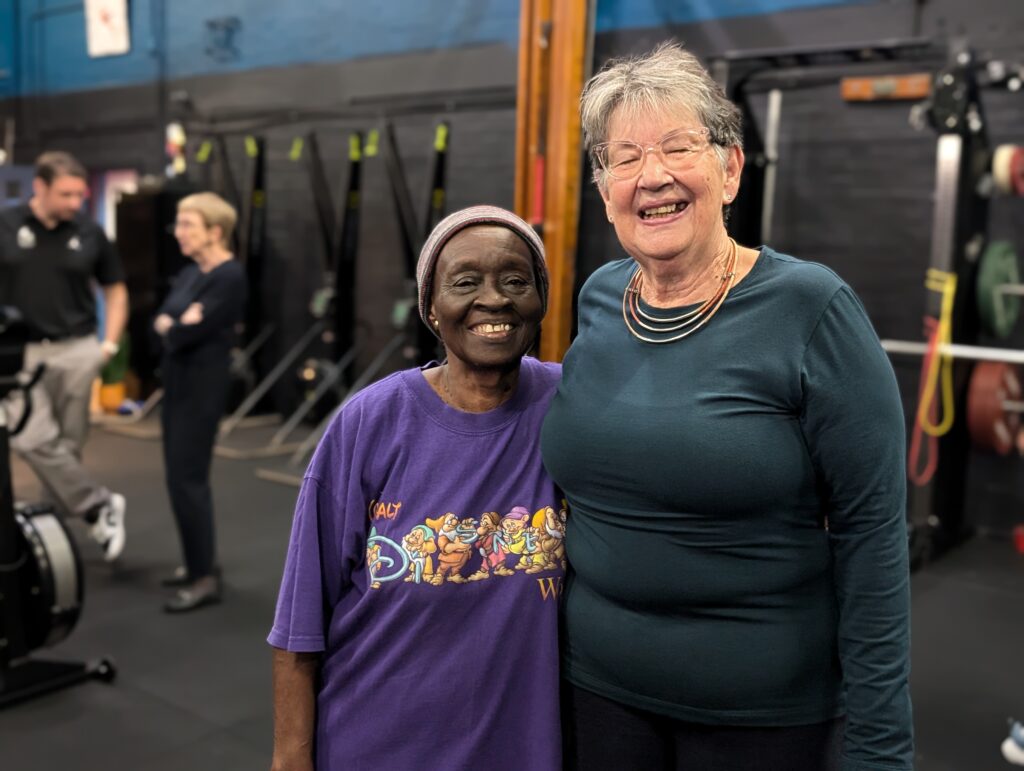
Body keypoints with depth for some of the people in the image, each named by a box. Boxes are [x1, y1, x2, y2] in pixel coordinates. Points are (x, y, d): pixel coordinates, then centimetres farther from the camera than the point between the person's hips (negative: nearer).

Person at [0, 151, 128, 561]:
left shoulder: (89, 233, 1)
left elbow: (115, 291, 12)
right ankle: (99, 505, -1)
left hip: (77, 350, 1)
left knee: (68, 443, 6)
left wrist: (109, 344, 3)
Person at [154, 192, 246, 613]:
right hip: (177, 384, 9)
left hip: (202, 388, -9)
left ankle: (205, 578, 3)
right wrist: (177, 324, -14)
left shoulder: (230, 277, -16)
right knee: (183, 476, 14)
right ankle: (200, 562, 26)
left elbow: (190, 333, -22)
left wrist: (171, 326, -2)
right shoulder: (190, 273, 13)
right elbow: (161, 320, 6)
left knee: (187, 479, -6)